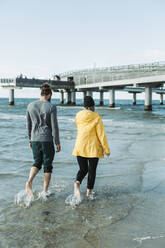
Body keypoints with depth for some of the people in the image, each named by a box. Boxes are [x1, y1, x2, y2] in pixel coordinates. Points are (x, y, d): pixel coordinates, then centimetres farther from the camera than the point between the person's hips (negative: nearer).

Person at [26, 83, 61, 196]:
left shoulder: (31, 105, 4)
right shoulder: (51, 107, -10)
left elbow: (29, 125, 9)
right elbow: (54, 126, -10)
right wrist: (58, 142, -3)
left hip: (35, 139, 4)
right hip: (47, 140, -4)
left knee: (37, 162, 19)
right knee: (48, 165, 9)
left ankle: (29, 182, -7)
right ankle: (45, 191, 12)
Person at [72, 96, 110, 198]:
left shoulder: (78, 115, 0)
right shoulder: (97, 117, -10)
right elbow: (101, 134, -10)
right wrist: (106, 149, -3)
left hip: (80, 147, 3)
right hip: (93, 148, -3)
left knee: (83, 169, 14)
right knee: (92, 170, 11)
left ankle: (77, 183, -14)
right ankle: (89, 192, 16)